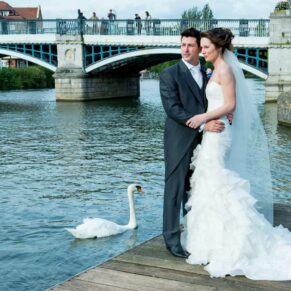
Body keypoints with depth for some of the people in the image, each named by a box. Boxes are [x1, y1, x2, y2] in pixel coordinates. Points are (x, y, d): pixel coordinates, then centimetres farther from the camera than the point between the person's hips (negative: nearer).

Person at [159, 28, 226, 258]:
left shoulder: (206, 75, 14)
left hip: (201, 141, 6)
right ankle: (173, 239, 7)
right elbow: (173, 109, -16)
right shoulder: (170, 75, -6)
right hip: (179, 141, -6)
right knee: (176, 189, -1)